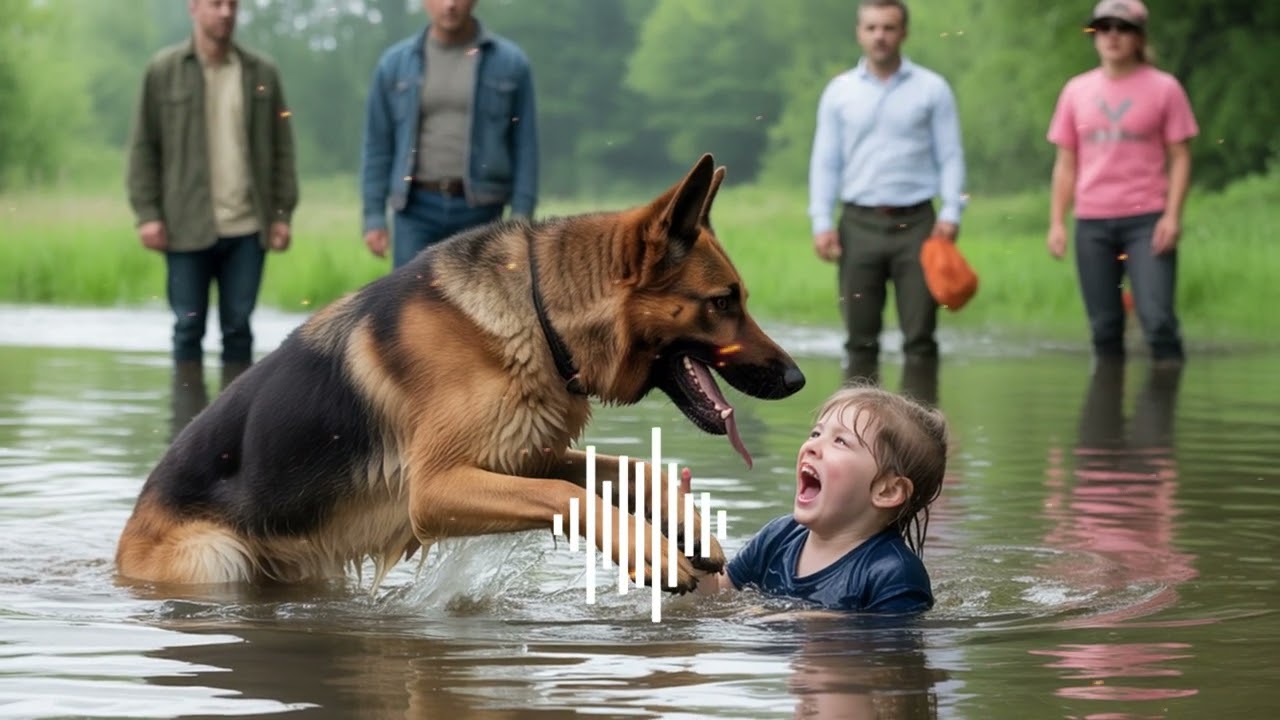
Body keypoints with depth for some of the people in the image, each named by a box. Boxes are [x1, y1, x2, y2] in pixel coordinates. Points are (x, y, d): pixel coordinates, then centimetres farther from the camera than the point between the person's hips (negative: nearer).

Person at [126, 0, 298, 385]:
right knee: (189, 328, 3)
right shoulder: (164, 71, 2)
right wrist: (146, 213, -5)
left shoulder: (262, 72, 7)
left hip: (247, 227, 2)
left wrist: (282, 213, 2)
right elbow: (143, 147, 2)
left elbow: (282, 147, 9)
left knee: (238, 328, 5)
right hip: (188, 230, -1)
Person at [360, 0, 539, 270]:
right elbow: (377, 145, 8)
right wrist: (373, 217, 2)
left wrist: (521, 219, -4)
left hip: (479, 210, -1)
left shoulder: (509, 62, 3)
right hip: (417, 210, 1)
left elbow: (524, 147, 2)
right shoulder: (395, 63, 6)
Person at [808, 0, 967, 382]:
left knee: (920, 336, -3)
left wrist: (951, 213, -9)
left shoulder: (932, 89, 4)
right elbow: (825, 162, 8)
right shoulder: (839, 91, 8)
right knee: (860, 335, 3)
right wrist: (821, 222, -1)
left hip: (915, 222, -1)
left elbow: (950, 157, 3)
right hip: (859, 223, 1)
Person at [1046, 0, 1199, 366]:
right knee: (1104, 328, 5)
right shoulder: (1077, 90, 11)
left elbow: (1180, 157, 1)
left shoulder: (1164, 88, 2)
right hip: (1092, 224, 3)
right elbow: (1066, 163, 13)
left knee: (1158, 319, -13)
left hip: (1147, 220, -3)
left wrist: (1172, 216, -10)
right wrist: (1056, 222, 6)